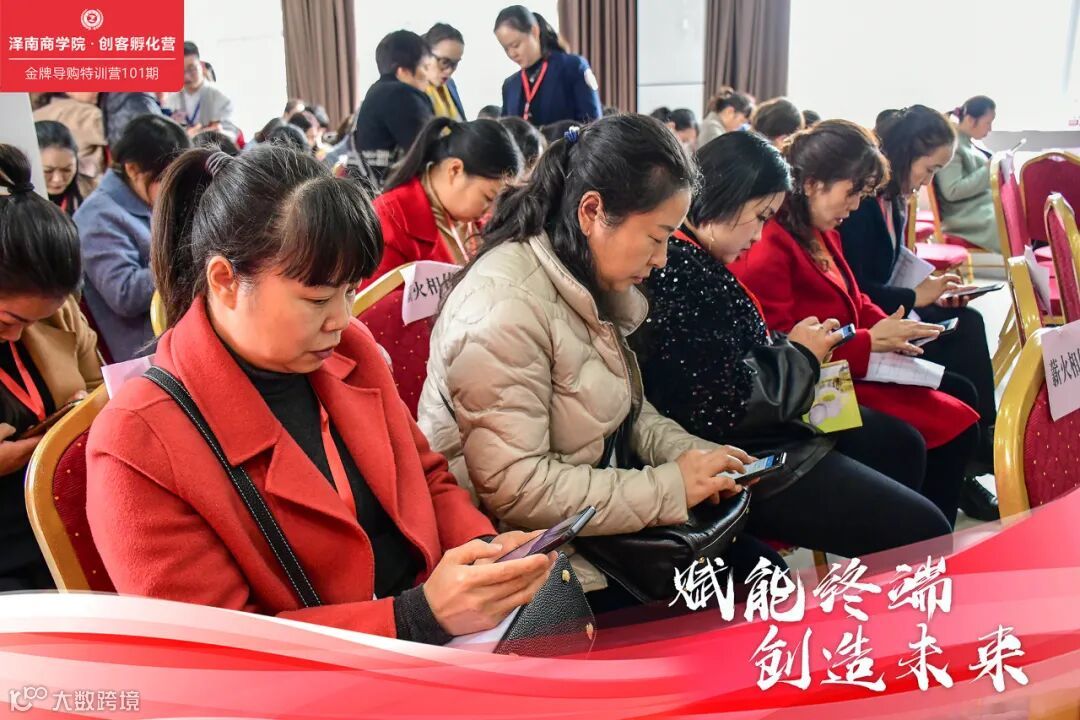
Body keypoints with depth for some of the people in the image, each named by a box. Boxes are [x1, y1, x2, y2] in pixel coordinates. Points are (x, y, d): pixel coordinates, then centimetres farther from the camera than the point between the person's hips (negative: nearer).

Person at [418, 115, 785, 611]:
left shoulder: (590, 282, 2)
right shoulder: (504, 308, -24)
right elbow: (512, 488, -27)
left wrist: (688, 454, -4)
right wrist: (670, 487, -22)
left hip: (594, 512, 8)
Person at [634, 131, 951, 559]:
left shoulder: (695, 259, 6)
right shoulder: (678, 273, -26)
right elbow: (723, 407, -27)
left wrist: (790, 344, -2)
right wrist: (799, 355, -11)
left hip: (760, 428, 11)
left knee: (902, 445, 24)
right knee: (922, 532, -10)